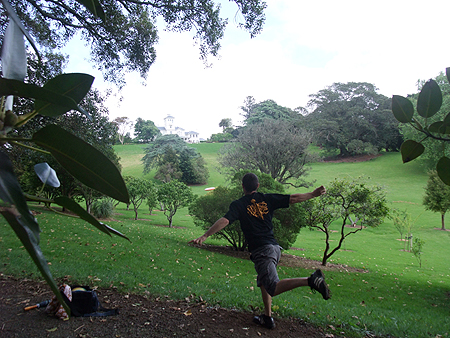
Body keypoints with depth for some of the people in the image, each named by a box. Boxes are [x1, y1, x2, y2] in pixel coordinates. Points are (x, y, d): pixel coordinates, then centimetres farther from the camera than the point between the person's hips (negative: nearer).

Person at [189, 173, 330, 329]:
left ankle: (310, 280, -26)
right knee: (263, 282, 23)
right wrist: (313, 194, 23)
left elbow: (224, 221, -13)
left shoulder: (238, 204, -1)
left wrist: (204, 236, -12)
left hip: (261, 251, -6)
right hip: (275, 247, 7)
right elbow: (294, 198, 9)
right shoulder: (267, 199, 9)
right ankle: (267, 317, 25)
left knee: (273, 288, -11)